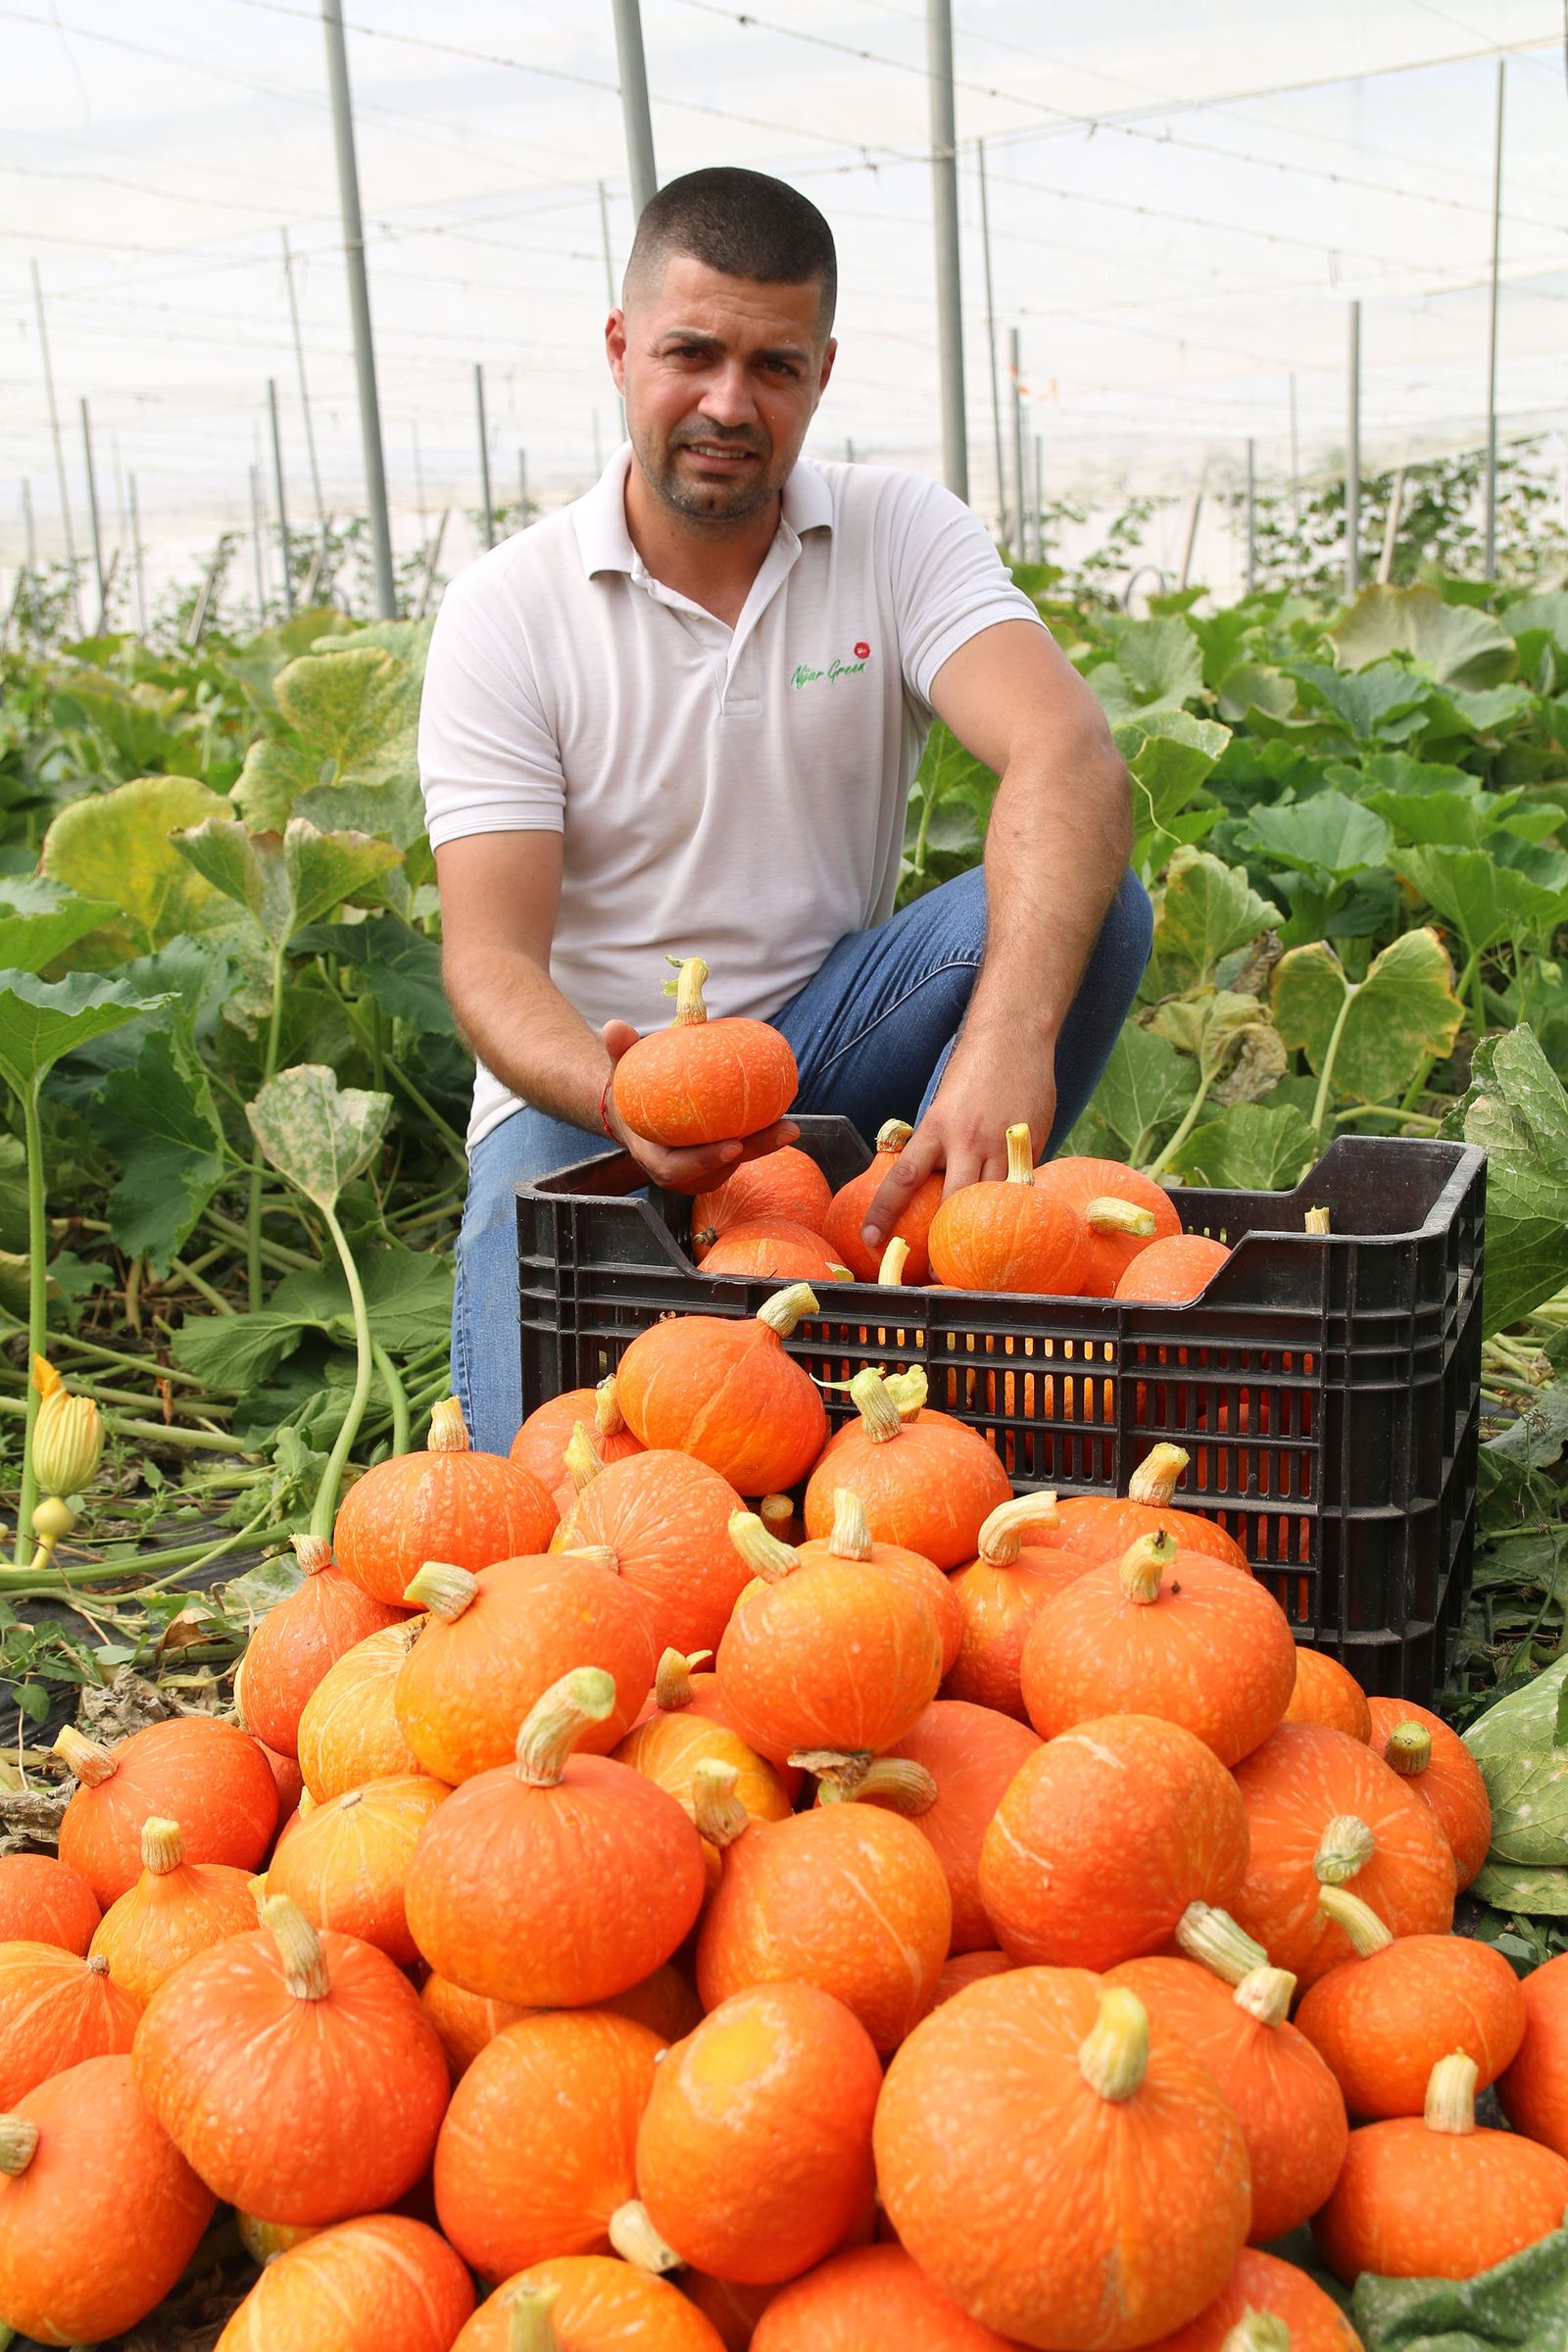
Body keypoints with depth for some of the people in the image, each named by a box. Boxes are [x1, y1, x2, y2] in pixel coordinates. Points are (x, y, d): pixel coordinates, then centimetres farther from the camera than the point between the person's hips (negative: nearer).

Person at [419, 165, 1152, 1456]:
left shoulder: (899, 531, -6)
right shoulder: (505, 612, -8)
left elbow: (1071, 757, -25)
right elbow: (491, 956, -15)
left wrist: (1009, 1037, -45)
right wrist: (612, 1097, -40)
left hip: (825, 1038, 3)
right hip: (595, 1078, -2)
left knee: (1091, 900, -25)